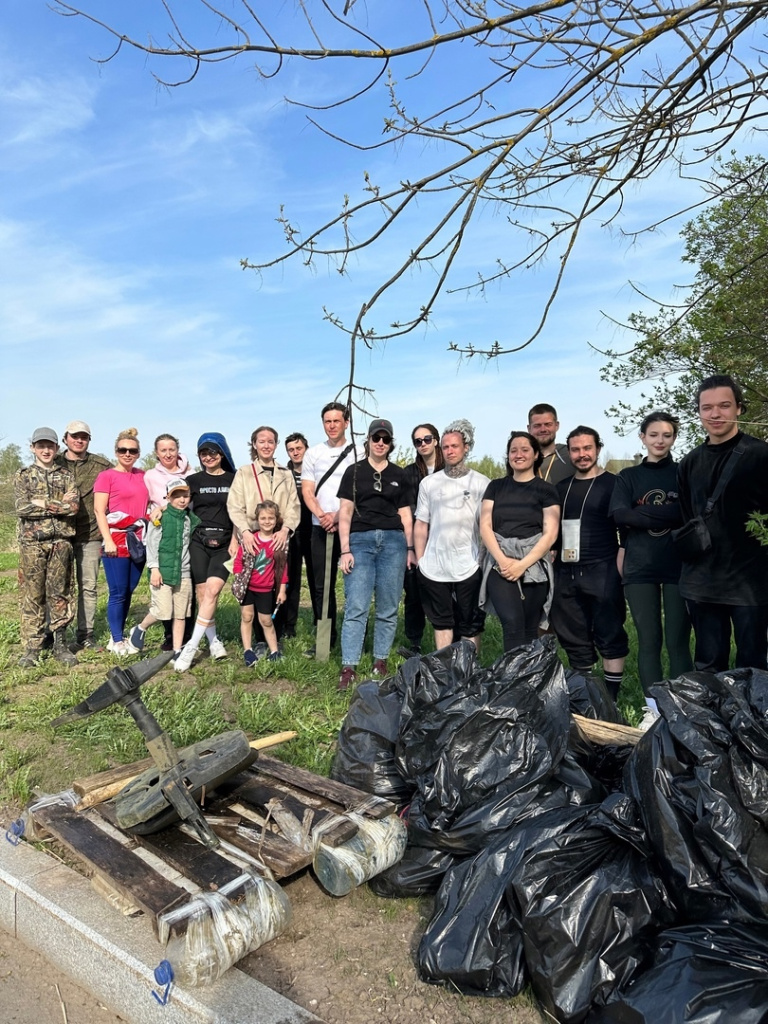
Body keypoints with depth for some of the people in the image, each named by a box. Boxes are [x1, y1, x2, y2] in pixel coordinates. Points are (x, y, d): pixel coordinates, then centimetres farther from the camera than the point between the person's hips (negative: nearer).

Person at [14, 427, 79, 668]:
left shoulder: (66, 476, 10)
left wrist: (42, 503, -10)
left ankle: (60, 644, 12)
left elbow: (74, 506, -6)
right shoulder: (23, 475, 8)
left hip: (61, 541, 1)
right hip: (32, 542, -1)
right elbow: (22, 508, -6)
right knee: (32, 595, 2)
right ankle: (32, 647, 8)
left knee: (60, 594, 4)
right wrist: (59, 505, -9)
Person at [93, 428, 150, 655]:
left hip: (139, 541, 5)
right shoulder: (106, 476, -2)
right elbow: (99, 511, -7)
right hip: (116, 540, -5)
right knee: (118, 593, -1)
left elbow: (149, 504, 22)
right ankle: (117, 641, 9)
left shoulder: (143, 476, 12)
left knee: (129, 591, 9)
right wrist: (108, 540, -14)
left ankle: (118, 636, 20)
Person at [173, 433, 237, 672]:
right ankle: (213, 641, 17)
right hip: (199, 541, 2)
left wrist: (235, 541, -5)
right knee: (202, 594, 1)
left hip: (225, 543, -2)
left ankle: (191, 646, -16)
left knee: (212, 590, -17)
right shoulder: (193, 480, 10)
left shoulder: (234, 479, 7)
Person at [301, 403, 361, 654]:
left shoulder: (358, 453, 2)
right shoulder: (313, 453, 11)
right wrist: (322, 515, -10)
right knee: (322, 586, 6)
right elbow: (307, 491, 7)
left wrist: (339, 516, -13)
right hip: (321, 527, 3)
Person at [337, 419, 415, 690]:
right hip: (361, 540, -2)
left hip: (393, 541, 2)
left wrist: (410, 548, 8)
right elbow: (345, 513, 1)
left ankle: (380, 662, 17)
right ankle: (348, 668, -4)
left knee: (388, 608, 5)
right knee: (356, 607, -7)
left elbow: (405, 515, 14)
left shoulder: (399, 475, 12)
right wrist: (345, 550, -6)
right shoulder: (354, 471, 6)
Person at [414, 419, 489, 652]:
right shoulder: (429, 483, 7)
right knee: (441, 622, 13)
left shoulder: (482, 483, 1)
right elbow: (421, 525, 9)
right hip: (434, 567, 2)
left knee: (470, 625, 7)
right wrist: (419, 560, 6)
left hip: (469, 567, -2)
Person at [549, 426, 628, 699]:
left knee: (610, 637, -1)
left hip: (602, 572, -5)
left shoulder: (613, 484, 0)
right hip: (566, 574, 5)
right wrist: (552, 563, 12)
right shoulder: (561, 488, 14)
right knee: (574, 639, 11)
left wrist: (619, 569, -10)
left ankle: (610, 697, 9)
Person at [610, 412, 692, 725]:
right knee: (648, 640, 5)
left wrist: (640, 516, -11)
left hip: (679, 566, -1)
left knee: (677, 641, -1)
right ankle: (653, 708, 15)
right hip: (639, 568, 1)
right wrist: (669, 515, -10)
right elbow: (619, 514, -7)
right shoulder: (628, 476, 10)